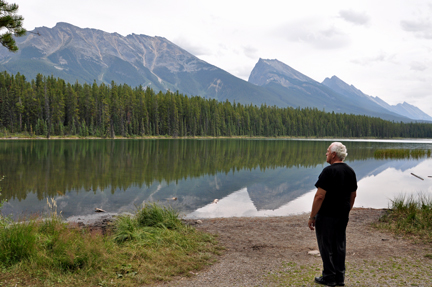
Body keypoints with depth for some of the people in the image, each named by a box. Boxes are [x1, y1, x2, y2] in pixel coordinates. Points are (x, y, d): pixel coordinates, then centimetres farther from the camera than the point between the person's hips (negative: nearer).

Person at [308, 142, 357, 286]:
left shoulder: (329, 171, -19)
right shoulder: (350, 171, 6)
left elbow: (320, 196, -21)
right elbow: (353, 195, 14)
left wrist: (312, 217, -14)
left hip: (326, 215, -7)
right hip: (342, 216, 8)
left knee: (326, 246, 4)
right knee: (340, 246, 14)